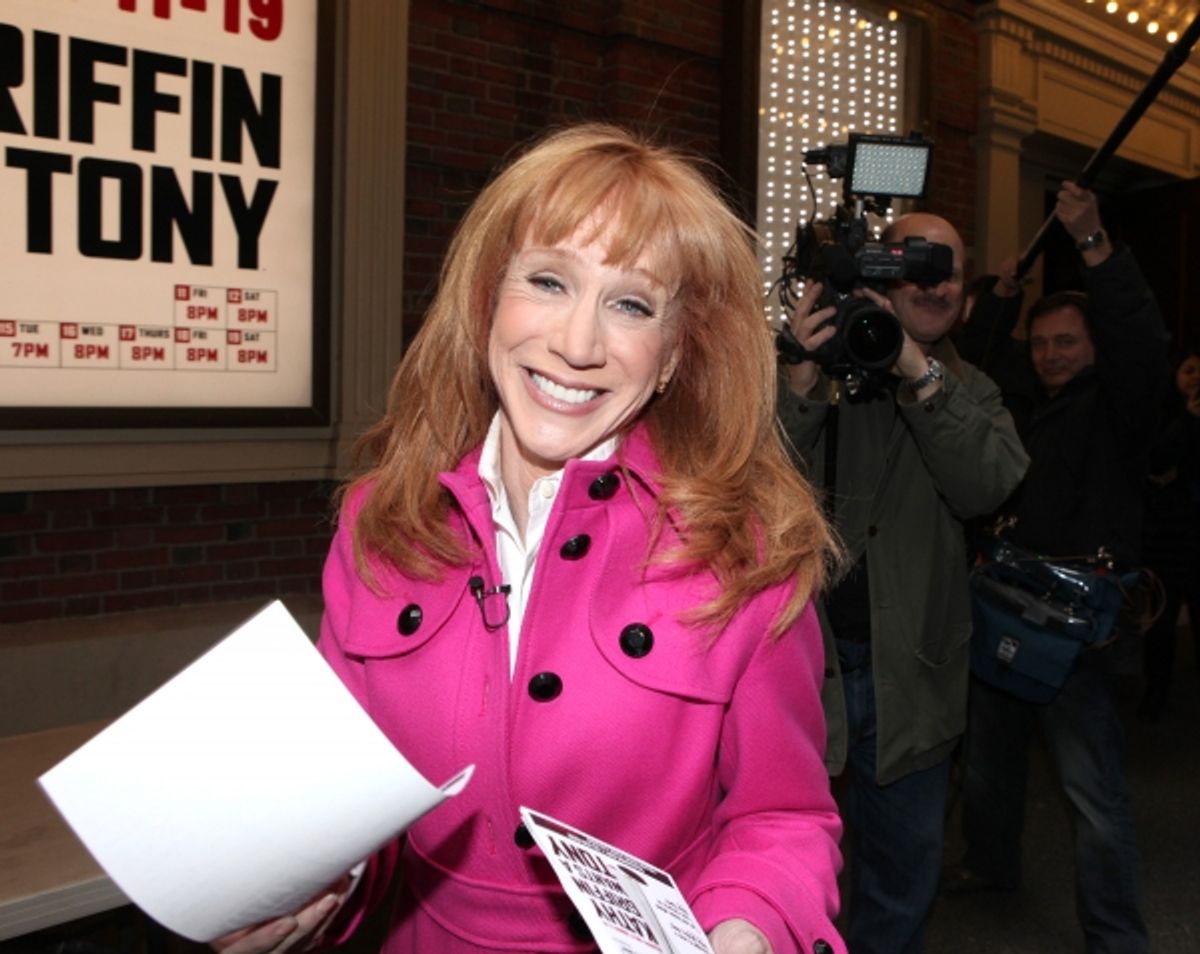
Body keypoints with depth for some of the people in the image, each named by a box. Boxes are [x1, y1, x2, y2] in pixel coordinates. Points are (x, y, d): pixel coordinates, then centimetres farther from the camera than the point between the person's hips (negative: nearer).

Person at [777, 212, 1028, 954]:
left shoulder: (969, 393, 8)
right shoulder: (792, 367, -3)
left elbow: (988, 488, -13)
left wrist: (922, 375, -23)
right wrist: (801, 385, -28)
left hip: (907, 671, 3)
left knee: (909, 858, 18)